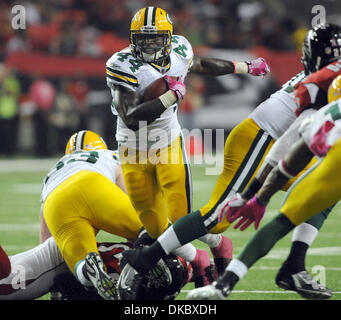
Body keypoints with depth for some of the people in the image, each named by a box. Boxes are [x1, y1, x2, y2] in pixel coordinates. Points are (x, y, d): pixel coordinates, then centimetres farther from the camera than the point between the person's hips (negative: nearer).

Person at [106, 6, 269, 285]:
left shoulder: (178, 51, -8)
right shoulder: (123, 66, -23)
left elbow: (200, 65, 18)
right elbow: (132, 119, -32)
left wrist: (246, 68, 27)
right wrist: (174, 95, -31)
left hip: (168, 145, 1)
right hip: (134, 152, -1)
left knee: (183, 218, -13)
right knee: (155, 228, 3)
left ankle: (218, 245, 18)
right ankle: (196, 259, 31)